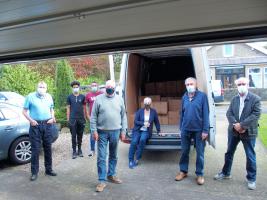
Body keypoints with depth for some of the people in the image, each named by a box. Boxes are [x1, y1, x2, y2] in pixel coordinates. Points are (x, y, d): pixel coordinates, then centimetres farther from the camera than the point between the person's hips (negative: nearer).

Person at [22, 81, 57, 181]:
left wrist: (52, 118, 1)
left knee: (48, 148, 10)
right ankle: (34, 172, 9)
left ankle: (49, 169, 22)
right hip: (35, 125, -3)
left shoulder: (49, 97, 11)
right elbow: (24, 111, 1)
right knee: (35, 149, -2)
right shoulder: (30, 96, -1)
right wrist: (31, 120, -13)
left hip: (47, 125, 4)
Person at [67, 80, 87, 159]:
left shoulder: (82, 97, 5)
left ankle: (79, 150, 22)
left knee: (80, 135, 9)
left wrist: (85, 117, 4)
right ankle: (74, 151, 10)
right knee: (73, 136, 1)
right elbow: (68, 108, 6)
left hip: (81, 119, 1)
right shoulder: (69, 97, 4)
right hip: (72, 119, -1)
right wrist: (68, 119, 1)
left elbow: (84, 108, 8)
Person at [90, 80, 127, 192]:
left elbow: (123, 116, 8)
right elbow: (93, 116, -2)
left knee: (113, 156, 15)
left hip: (115, 132, 3)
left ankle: (111, 175, 32)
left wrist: (123, 131, 4)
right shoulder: (98, 99, -3)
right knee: (101, 157, 0)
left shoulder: (119, 99, 5)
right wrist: (94, 131, -8)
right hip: (102, 132, -2)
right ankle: (102, 180, 10)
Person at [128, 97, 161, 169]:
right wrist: (143, 123, -16)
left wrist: (159, 131, 15)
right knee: (134, 142, -27)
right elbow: (135, 121, -2)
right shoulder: (139, 111, 4)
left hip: (146, 131, 0)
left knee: (142, 140, -33)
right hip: (137, 130, 0)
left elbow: (156, 122, 15)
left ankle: (137, 159, -22)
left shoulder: (153, 111, 7)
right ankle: (131, 160, -16)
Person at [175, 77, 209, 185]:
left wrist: (205, 130, -12)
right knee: (184, 151, 13)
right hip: (186, 129, 4)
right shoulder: (184, 97, 7)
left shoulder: (202, 96, -7)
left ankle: (200, 174, 24)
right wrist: (181, 128, 12)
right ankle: (183, 171, 30)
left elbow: (205, 114, -9)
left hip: (199, 130, -4)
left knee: (200, 153, 9)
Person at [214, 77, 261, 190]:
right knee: (229, 153, 14)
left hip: (248, 132, -4)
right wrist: (235, 124, -17)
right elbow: (229, 113, 1)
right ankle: (225, 173, 31)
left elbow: (256, 114, -15)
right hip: (233, 131, 4)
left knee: (250, 156, 7)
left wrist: (242, 125, -21)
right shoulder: (234, 99, 7)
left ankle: (251, 179, 24)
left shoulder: (255, 99, -6)